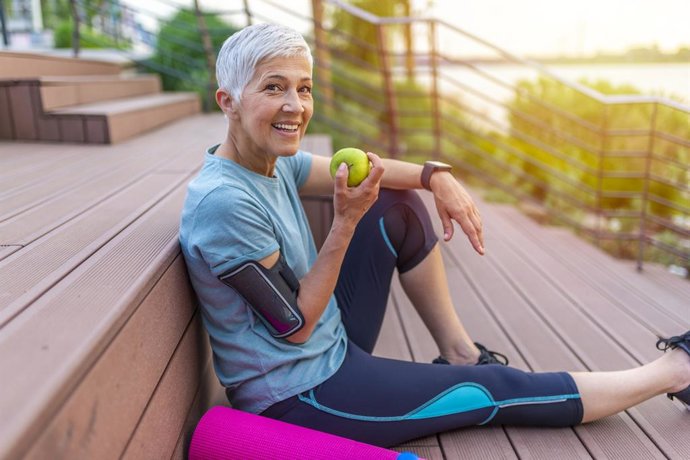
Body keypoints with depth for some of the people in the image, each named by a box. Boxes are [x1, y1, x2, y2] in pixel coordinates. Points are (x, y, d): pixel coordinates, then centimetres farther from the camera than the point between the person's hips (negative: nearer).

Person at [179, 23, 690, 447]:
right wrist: (346, 221, -27)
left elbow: (360, 169, 2)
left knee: (399, 206, 4)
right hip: (297, 396, -8)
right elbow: (296, 325, -22)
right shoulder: (223, 201, -27)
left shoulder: (274, 160, -3)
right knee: (497, 390, -3)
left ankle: (461, 353, 13)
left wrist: (435, 175, -15)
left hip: (330, 348, 8)